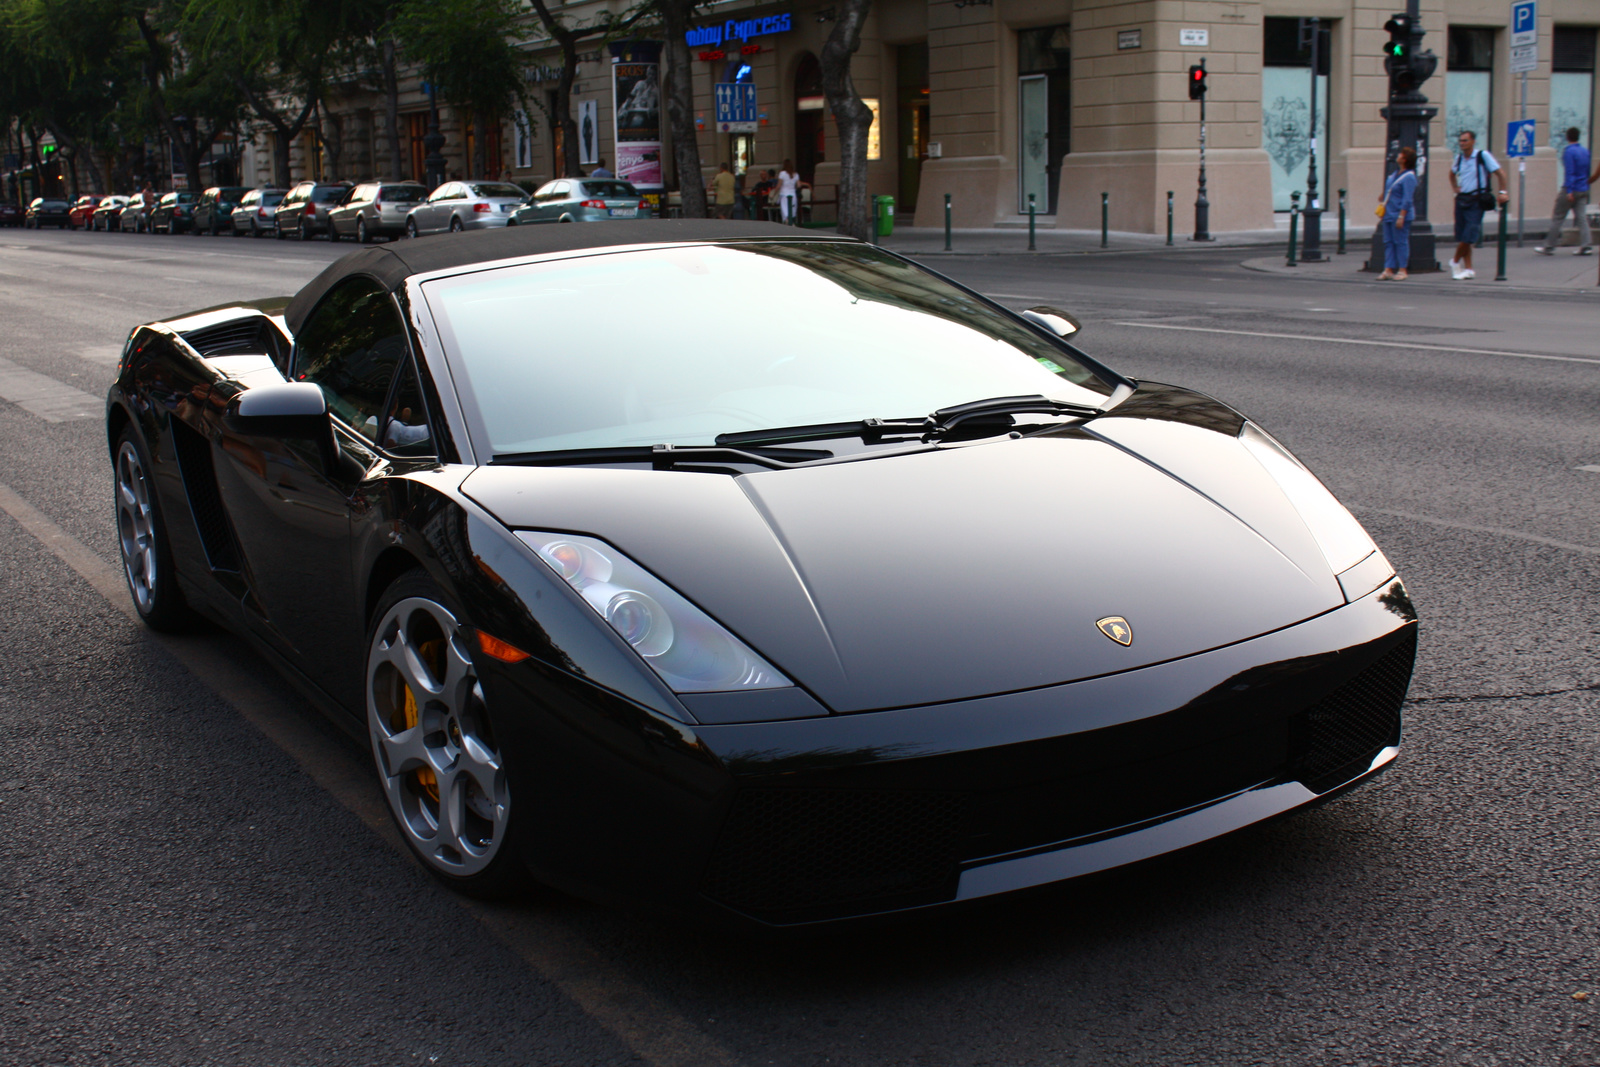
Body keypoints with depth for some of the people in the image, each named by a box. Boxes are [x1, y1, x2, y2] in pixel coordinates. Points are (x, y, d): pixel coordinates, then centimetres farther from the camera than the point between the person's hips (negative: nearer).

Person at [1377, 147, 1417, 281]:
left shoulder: (1408, 177, -14)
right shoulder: (1396, 173, 13)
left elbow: (1407, 200, -18)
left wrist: (1401, 216, -22)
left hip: (1400, 215, -9)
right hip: (1389, 215, 9)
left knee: (1400, 242, -3)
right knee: (1388, 242, 6)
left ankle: (1402, 271, 2)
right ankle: (1388, 270, 8)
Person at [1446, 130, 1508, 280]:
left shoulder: (1482, 155, -7)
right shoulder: (1459, 157, 10)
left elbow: (1500, 173, -6)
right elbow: (1452, 173, 30)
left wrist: (1502, 192, -12)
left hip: (1476, 201, -5)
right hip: (1461, 199, 5)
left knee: (1468, 236, -12)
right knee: (1462, 237, 4)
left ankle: (1456, 262, 8)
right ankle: (1468, 269, 9)